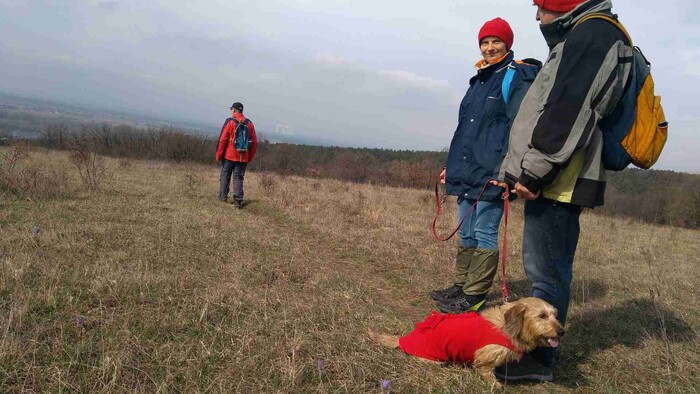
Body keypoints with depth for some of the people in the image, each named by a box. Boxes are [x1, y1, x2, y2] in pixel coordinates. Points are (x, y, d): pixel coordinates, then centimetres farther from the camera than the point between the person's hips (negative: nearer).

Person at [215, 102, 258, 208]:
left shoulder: (230, 122, -7)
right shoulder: (249, 123, 6)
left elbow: (222, 139, -10)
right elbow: (254, 142, 7)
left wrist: (218, 155, -2)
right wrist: (250, 157, 14)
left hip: (229, 156, -3)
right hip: (243, 158, 3)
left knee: (225, 176, 11)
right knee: (238, 178, 6)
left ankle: (223, 197, 17)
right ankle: (238, 200, -2)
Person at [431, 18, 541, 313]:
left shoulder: (516, 76, -4)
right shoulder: (479, 80, 20)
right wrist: (452, 165, 24)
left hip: (491, 174, -8)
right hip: (466, 171, 8)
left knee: (484, 234, -4)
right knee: (465, 234, 13)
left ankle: (474, 296, 4)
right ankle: (461, 287, 24)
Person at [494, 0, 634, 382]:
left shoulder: (594, 33, -8)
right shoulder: (580, 38, 26)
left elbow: (568, 111, -20)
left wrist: (533, 171, -20)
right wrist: (528, 172, 23)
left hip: (556, 181, -11)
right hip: (551, 180, 11)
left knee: (546, 270, -5)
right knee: (544, 267, 15)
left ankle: (537, 359, 5)